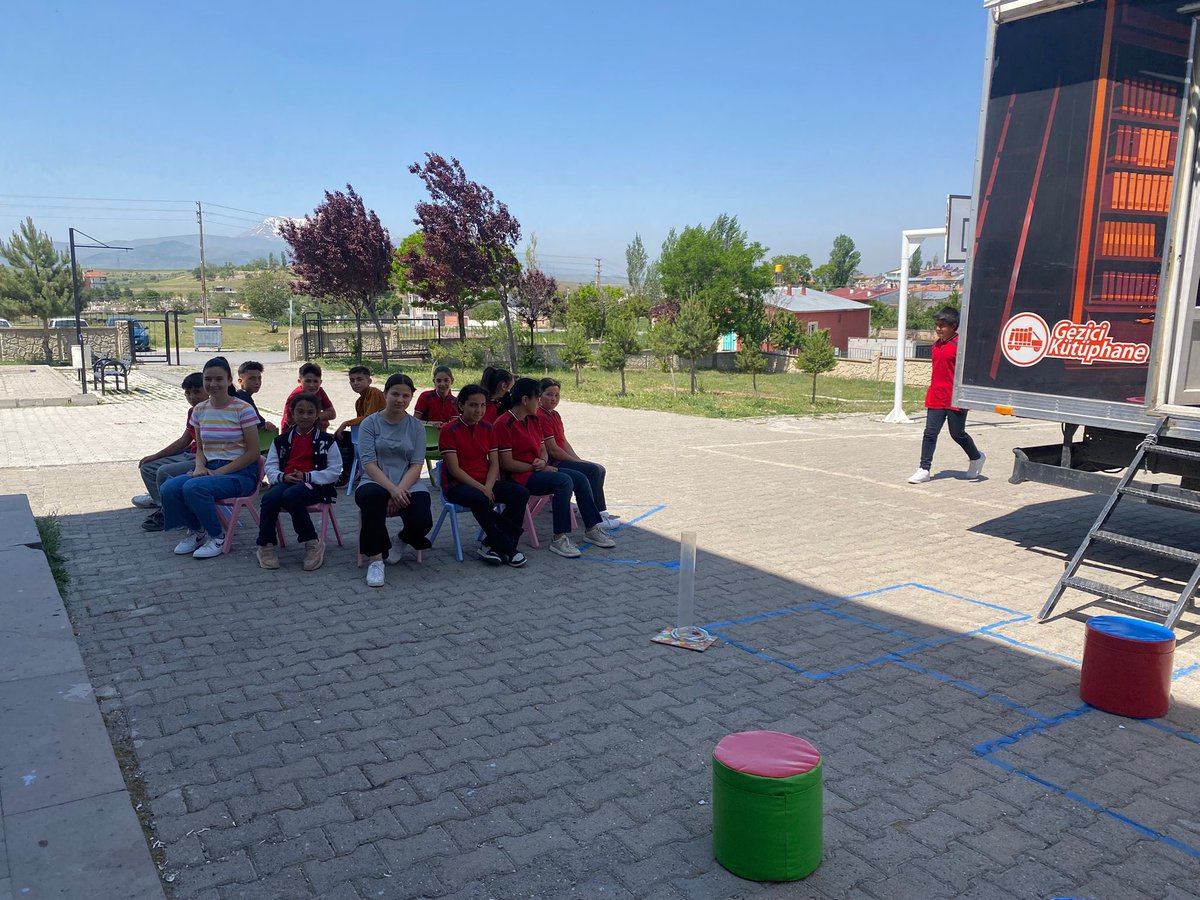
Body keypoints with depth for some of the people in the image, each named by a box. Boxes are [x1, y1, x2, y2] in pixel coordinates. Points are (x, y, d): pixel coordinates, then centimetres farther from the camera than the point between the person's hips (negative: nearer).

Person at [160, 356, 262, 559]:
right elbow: (200, 448, 17)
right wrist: (199, 467, -6)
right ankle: (195, 531, 7)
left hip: (240, 473, -6)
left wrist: (219, 472, -15)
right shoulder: (200, 410, 9)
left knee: (193, 487, -30)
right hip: (209, 470, 6)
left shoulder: (243, 409, -9)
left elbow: (253, 453, -10)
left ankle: (217, 537, -6)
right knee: (169, 488, -19)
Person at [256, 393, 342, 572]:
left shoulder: (325, 441, 9)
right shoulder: (282, 440, 19)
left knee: (290, 495, -38)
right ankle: (266, 546, -17)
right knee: (269, 498, -33)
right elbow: (270, 467, 14)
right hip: (286, 481, 3)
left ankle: (312, 543, -22)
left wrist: (307, 476, -11)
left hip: (313, 485, -3)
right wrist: (282, 477, -10)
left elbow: (335, 470, 2)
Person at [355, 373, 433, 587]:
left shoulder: (417, 427, 7)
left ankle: (403, 538, 13)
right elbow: (368, 463, -8)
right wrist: (392, 489, -23)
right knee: (372, 496, -40)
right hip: (376, 483, -1)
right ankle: (375, 560, -24)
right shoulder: (370, 423, 2)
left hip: (408, 484, 2)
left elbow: (416, 465, -2)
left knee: (422, 521, -29)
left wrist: (400, 490, -20)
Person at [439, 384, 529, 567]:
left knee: (521, 493, -18)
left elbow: (494, 463, 5)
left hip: (485, 484, 6)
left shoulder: (488, 429, 9)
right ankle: (507, 550, -25)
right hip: (457, 485, -6)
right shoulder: (449, 431, -8)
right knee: (478, 499, -38)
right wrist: (480, 488, -20)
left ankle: (492, 545, -15)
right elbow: (454, 469, -13)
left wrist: (488, 487, -14)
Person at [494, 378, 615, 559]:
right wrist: (535, 467, -12)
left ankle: (591, 529, 7)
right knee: (564, 481, -28)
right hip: (519, 476, -9)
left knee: (580, 478, -3)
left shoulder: (534, 420, 13)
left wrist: (542, 461, -7)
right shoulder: (504, 424, -16)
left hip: (537, 470, 9)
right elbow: (507, 463, -19)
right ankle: (559, 539, -25)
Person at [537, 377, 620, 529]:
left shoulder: (555, 414, 15)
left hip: (561, 459, 10)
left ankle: (601, 511, 14)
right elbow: (552, 449, -20)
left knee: (600, 470, 7)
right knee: (593, 471, -18)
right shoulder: (541, 417, -18)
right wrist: (576, 462, -12)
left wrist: (579, 459, 1)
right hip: (552, 463, -10)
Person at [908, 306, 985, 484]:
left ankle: (977, 458, 32)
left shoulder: (960, 344, -12)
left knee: (958, 434, 7)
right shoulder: (936, 345, 11)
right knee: (930, 433, 0)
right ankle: (924, 469, 1)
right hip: (936, 398, 6)